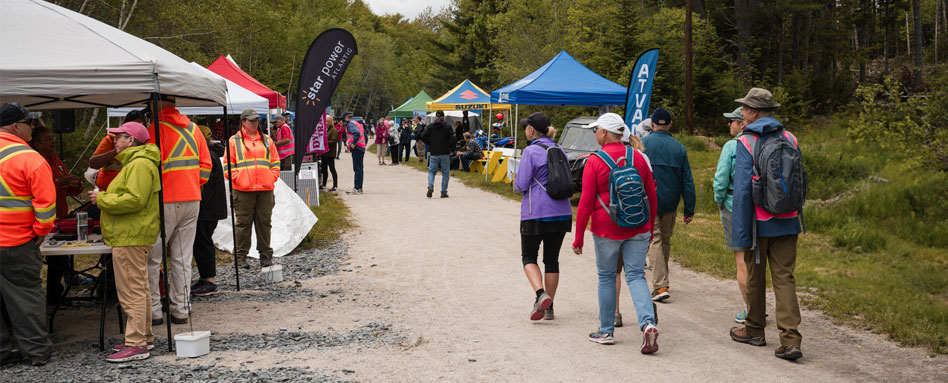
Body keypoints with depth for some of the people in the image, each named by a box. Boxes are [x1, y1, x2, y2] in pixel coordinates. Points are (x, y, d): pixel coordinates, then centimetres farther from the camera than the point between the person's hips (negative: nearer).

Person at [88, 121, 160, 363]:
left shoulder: (140, 164, -16)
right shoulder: (133, 163, 21)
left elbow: (134, 200, -25)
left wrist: (102, 199, -14)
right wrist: (103, 197, 14)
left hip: (130, 238, -12)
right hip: (130, 236, 12)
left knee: (132, 291, -9)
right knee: (138, 289, 16)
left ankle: (136, 345, -7)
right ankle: (143, 337, 25)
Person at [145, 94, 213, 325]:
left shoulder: (156, 129, -11)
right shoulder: (192, 128, 9)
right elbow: (206, 165, 12)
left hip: (165, 202, -6)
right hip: (192, 201, 6)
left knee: (151, 258, 5)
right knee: (183, 258, 11)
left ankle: (153, 311, 7)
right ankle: (180, 310, 14)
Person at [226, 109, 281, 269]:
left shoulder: (266, 140, 16)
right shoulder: (234, 141, 5)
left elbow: (275, 161, 17)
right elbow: (228, 164, 2)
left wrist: (272, 177, 4)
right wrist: (237, 179, -9)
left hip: (265, 189, 3)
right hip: (243, 190, -3)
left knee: (264, 222, 6)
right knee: (243, 223, 0)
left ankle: (266, 255, 13)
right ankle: (240, 256, 8)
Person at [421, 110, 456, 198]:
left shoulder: (431, 127, 2)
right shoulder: (447, 127, -3)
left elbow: (423, 137, -3)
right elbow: (452, 139, -11)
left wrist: (430, 145, 9)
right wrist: (452, 149, 2)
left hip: (434, 153, 1)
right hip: (445, 153, -1)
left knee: (431, 171, 11)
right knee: (445, 173, 7)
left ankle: (430, 186, -14)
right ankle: (444, 192, 6)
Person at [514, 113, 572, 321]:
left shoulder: (531, 151, -11)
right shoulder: (559, 150, 10)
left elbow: (521, 185, -12)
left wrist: (516, 184, 9)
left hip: (536, 213, -6)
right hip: (561, 212, 6)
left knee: (528, 257, 8)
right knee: (552, 259, 13)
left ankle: (541, 294, -16)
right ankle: (549, 307, 15)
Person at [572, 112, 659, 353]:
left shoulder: (594, 162, -9)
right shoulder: (638, 157, 4)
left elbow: (586, 203, -10)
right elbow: (652, 196, 9)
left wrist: (578, 237, -3)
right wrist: (650, 229, 20)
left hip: (607, 230, -3)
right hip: (638, 229, 3)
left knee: (606, 277, 11)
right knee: (636, 276, 6)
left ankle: (606, 331, 19)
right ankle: (648, 323, -15)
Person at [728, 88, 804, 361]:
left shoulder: (746, 143, -10)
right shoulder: (790, 139, 5)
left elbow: (742, 190, -15)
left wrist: (741, 232, -12)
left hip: (760, 222, -4)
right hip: (787, 222, 4)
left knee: (755, 277, 12)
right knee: (784, 278, 3)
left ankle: (754, 330, 27)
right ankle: (790, 340, -7)